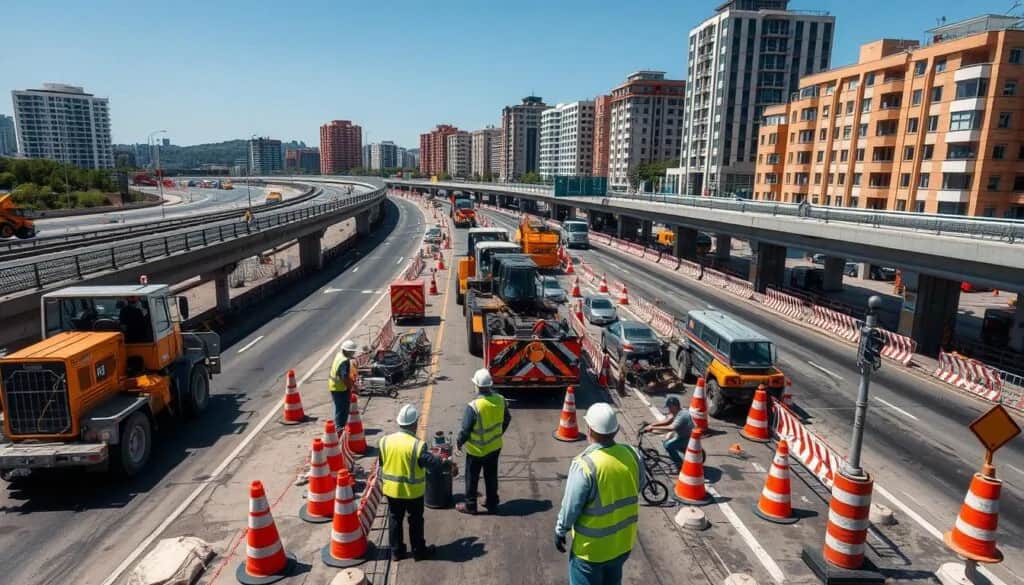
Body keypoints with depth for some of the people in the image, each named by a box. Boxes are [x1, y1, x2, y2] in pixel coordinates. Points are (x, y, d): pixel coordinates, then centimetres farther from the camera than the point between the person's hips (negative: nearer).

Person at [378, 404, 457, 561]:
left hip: (391, 490, 4)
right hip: (413, 491, -3)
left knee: (394, 519, 18)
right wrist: (448, 462, 0)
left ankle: (396, 551, 29)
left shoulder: (384, 441, -9)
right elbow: (433, 463, -17)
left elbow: (380, 463, 3)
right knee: (415, 521, 15)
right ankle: (419, 550, 29)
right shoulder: (417, 445, -24)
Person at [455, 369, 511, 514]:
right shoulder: (500, 400, -12)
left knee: (472, 478, 15)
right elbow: (507, 419, 4)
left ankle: (470, 505, 30)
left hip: (477, 450, -5)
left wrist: (459, 442, -2)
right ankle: (492, 503, 34)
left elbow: (466, 429, -21)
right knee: (491, 476, 21)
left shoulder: (473, 406, -29)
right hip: (495, 447, 5)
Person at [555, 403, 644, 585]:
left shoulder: (585, 465, -29)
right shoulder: (632, 455, -13)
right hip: (623, 543, 5)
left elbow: (571, 507, -19)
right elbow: (639, 488, 5)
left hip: (591, 548, -5)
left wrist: (560, 531, -3)